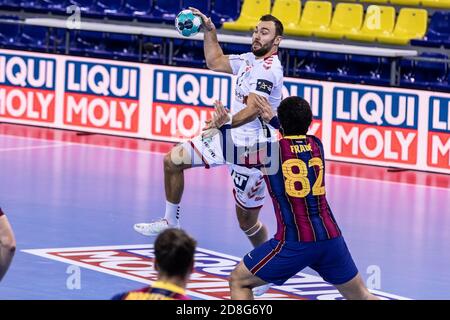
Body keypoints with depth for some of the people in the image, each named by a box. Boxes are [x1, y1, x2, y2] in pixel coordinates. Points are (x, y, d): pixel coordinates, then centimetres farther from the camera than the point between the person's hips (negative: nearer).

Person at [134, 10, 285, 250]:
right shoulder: (249, 60, 9)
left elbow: (253, 110, -31)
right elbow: (215, 62, 28)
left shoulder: (269, 69, -18)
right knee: (172, 160, 7)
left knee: (247, 222, -2)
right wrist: (209, 29, 20)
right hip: (230, 138, 9)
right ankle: (170, 223, 21)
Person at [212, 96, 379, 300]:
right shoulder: (316, 144, 11)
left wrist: (224, 126, 26)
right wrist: (272, 120, 37)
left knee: (238, 281, 11)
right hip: (331, 237, 5)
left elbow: (230, 152, 11)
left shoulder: (271, 147, -3)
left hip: (294, 242, -5)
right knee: (360, 296, 18)